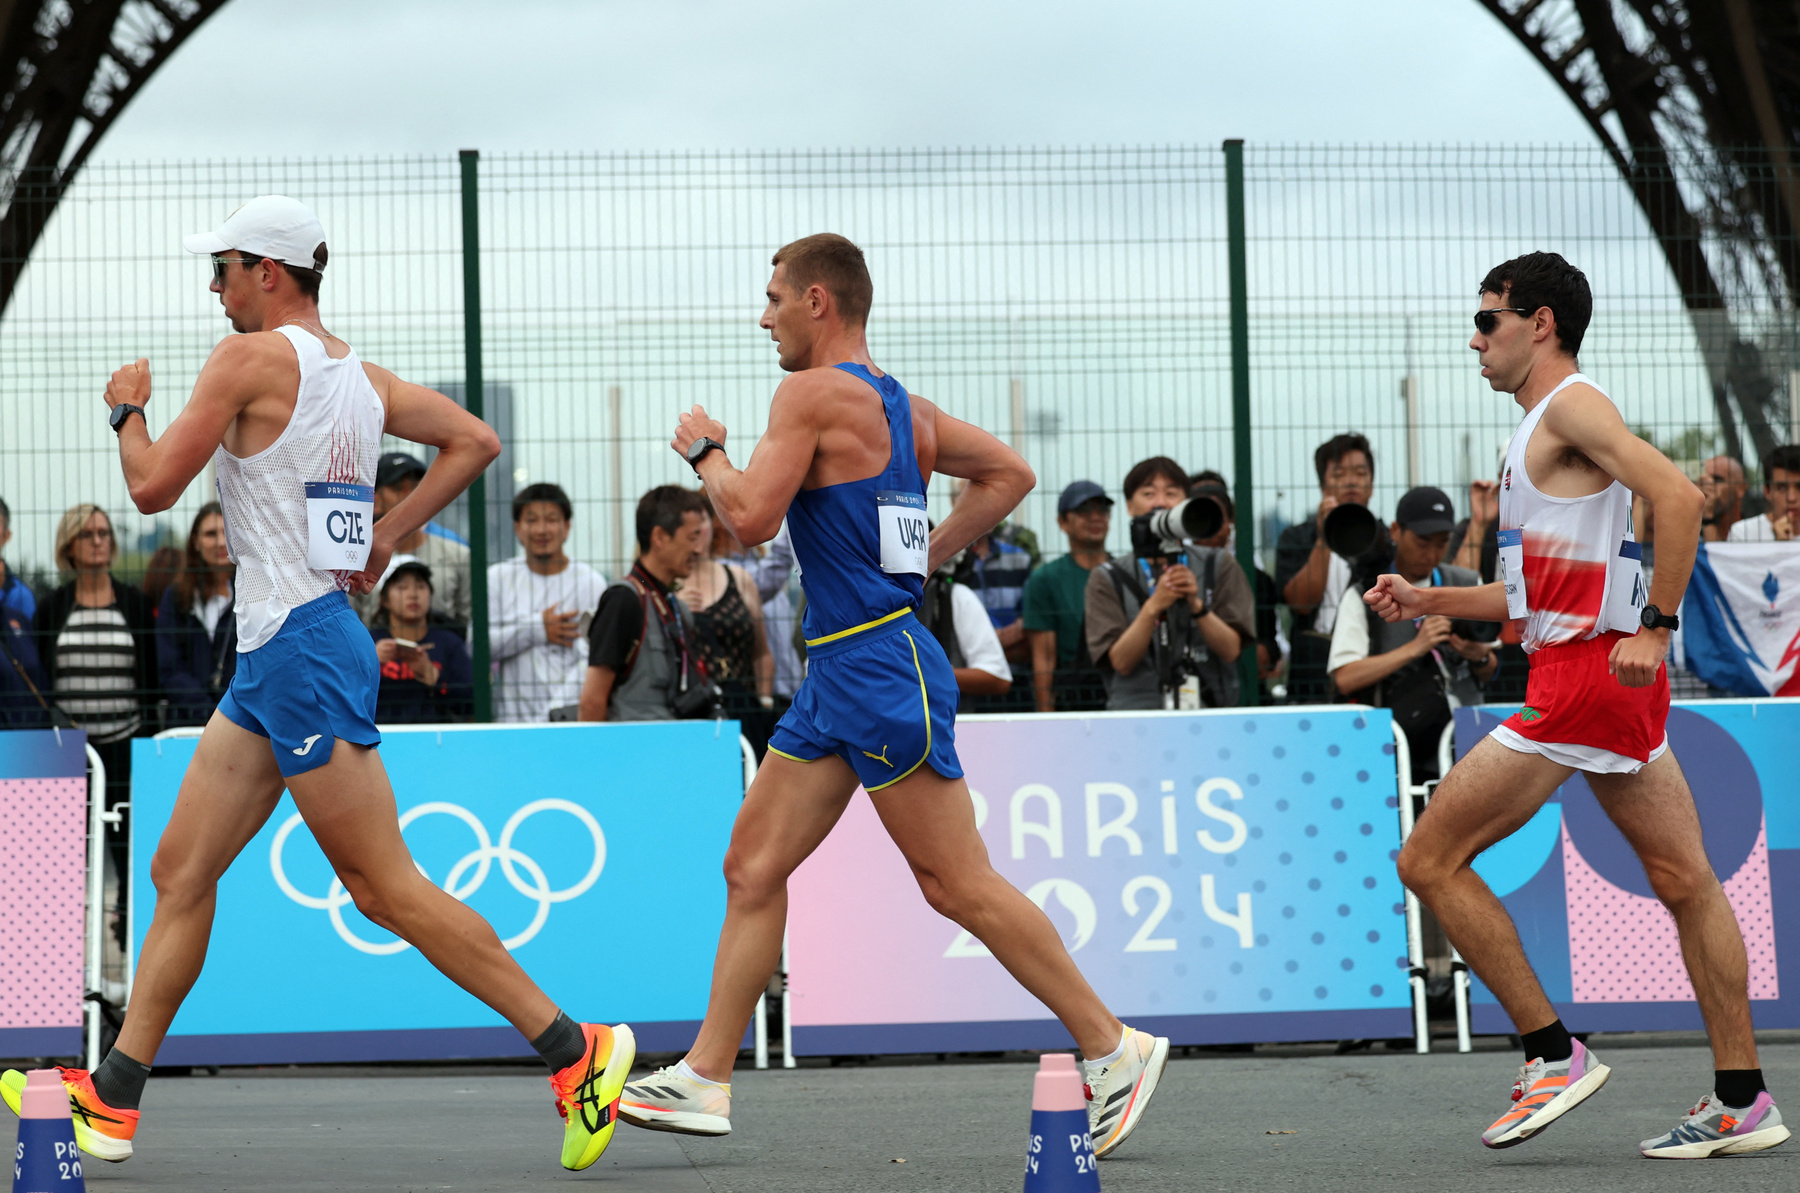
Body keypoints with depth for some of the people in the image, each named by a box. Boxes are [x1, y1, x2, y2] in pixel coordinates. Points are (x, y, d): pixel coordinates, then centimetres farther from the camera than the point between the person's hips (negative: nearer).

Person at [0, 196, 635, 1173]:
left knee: (385, 888, -8)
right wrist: (386, 535, 15)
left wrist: (126, 408, 8)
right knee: (181, 871, 11)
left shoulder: (250, 358, -12)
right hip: (272, 655, 10)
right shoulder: (360, 377, 13)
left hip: (300, 650, -10)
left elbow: (153, 487, -11)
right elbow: (475, 441, 15)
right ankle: (111, 1099, 13)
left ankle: (576, 1051, -7)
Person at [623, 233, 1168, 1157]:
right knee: (752, 867, 8)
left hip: (880, 667, -10)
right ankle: (703, 1080, 9)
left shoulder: (812, 393, -12)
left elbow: (752, 517, -20)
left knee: (957, 883, -6)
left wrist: (704, 450, -2)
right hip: (839, 673, 10)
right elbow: (1009, 474, 21)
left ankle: (1115, 1051, 0)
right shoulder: (901, 405, 14)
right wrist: (923, 557, 20)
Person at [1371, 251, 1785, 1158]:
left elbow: (1679, 497, -22)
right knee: (1684, 880, 8)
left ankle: (1554, 1056, -5)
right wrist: (1425, 601, 21)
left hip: (1586, 674, -10)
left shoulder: (1571, 405, -8)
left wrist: (1655, 626, -23)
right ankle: (1742, 1101, 10)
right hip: (1611, 681, 10)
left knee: (1429, 860, -7)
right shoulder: (1541, 426, 22)